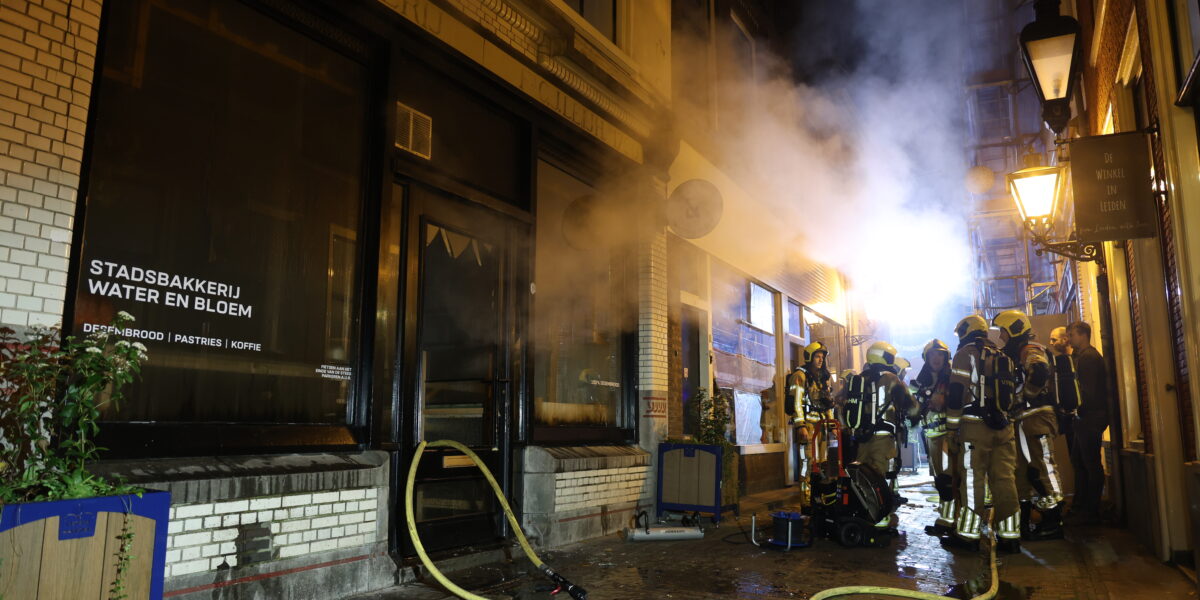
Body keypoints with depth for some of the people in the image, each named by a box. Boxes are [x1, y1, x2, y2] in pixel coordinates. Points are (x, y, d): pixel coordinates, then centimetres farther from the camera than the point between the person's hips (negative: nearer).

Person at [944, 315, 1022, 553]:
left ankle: (967, 534, 1)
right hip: (1002, 426, 6)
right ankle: (1010, 535, 9)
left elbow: (956, 392, -9)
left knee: (973, 480, -3)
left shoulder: (966, 353, -2)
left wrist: (952, 424, -5)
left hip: (975, 426, -6)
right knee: (1004, 479, 7)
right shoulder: (1002, 356, 18)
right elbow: (1009, 391, 20)